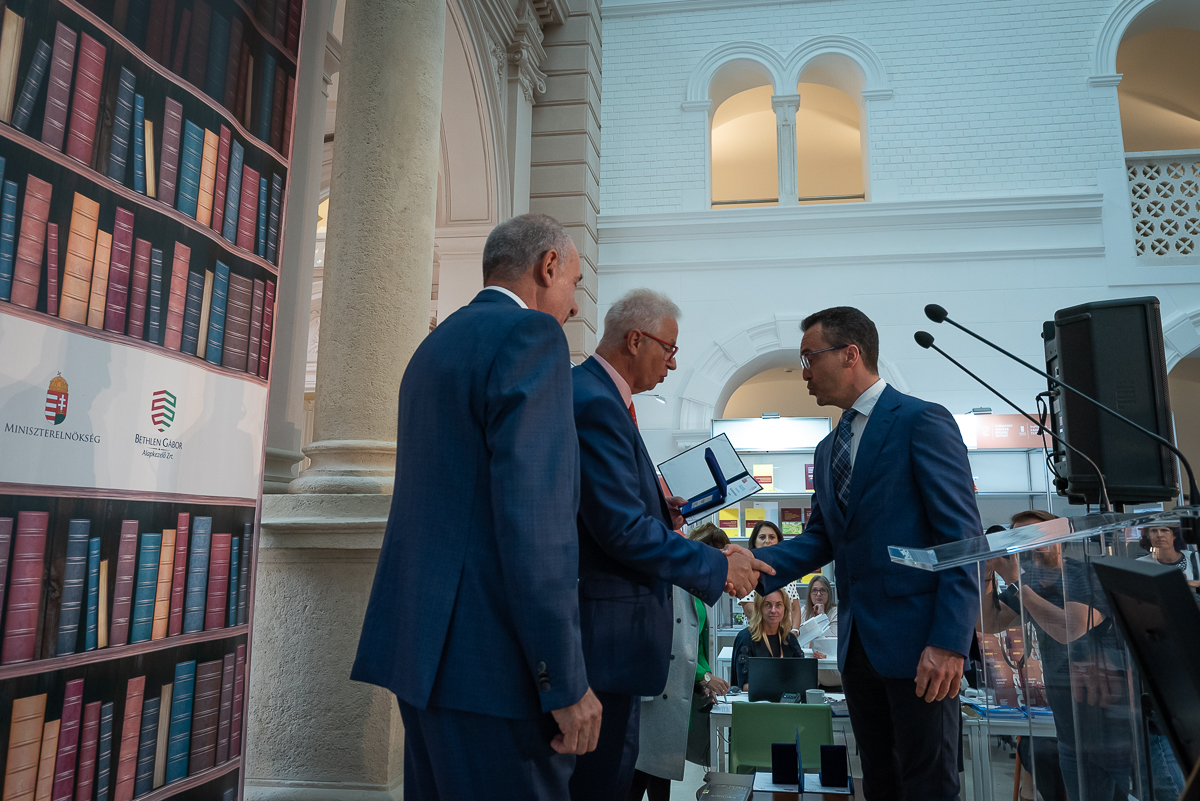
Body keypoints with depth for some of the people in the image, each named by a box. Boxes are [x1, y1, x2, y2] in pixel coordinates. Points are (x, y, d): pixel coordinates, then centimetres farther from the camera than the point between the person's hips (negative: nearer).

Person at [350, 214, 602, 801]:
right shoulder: (532, 335, -11)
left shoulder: (435, 345, 18)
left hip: (426, 642, 10)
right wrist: (566, 682, -17)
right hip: (490, 660, -10)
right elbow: (533, 519, -21)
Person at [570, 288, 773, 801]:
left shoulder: (595, 394, 14)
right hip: (606, 627, -11)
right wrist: (718, 567, -14)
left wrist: (657, 511, 7)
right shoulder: (595, 403, -19)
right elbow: (622, 529, -24)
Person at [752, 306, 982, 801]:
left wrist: (949, 642, -20)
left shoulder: (922, 422, -8)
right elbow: (820, 539, 13)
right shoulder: (827, 451, 16)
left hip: (917, 640, -7)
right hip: (857, 644, 7)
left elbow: (962, 537, -14)